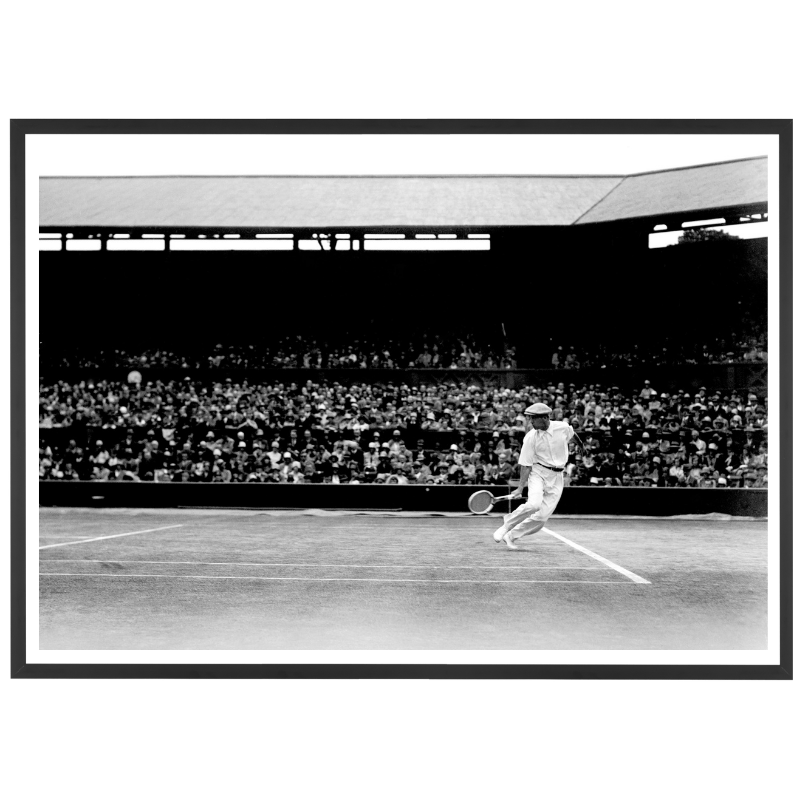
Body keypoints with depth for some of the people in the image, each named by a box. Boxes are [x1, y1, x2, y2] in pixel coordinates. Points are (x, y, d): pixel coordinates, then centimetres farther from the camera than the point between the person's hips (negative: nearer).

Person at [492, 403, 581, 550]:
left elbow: (570, 436, 20)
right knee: (533, 504, -29)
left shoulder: (563, 427, -6)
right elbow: (526, 465, -9)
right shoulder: (531, 437, -10)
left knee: (541, 517, -8)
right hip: (538, 472, -2)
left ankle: (511, 536, 8)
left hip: (557, 477, 2)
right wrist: (520, 488, -15)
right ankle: (507, 525, -6)